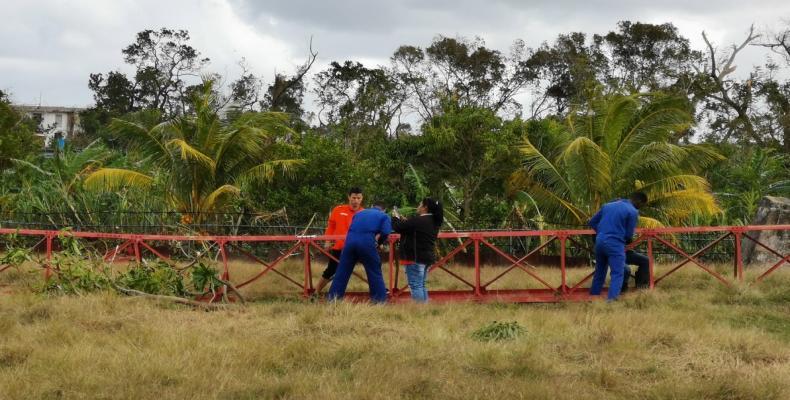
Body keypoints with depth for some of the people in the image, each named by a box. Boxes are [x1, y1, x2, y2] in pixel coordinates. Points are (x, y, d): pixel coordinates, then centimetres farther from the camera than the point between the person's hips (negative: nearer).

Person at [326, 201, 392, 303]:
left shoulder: (359, 213, 30)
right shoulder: (384, 216, 17)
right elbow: (385, 233, 0)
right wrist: (378, 243, 17)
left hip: (350, 240, 4)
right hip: (367, 242, -4)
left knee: (342, 272, 10)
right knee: (374, 273, 8)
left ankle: (332, 298, 13)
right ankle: (380, 299, 10)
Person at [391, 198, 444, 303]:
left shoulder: (418, 220, -19)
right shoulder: (433, 221, 10)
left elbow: (398, 227, -14)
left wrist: (396, 218, 6)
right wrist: (404, 220, 13)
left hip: (416, 257, -9)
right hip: (427, 256, 9)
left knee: (415, 286, -8)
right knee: (421, 285, 17)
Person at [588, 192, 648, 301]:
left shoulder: (608, 205, 15)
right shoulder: (633, 212, -5)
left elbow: (592, 222, 18)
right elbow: (629, 235, -3)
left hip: (600, 241, 7)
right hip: (615, 243, -6)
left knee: (599, 270, 19)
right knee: (617, 273, -6)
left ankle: (593, 294, 27)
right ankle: (611, 298, -21)